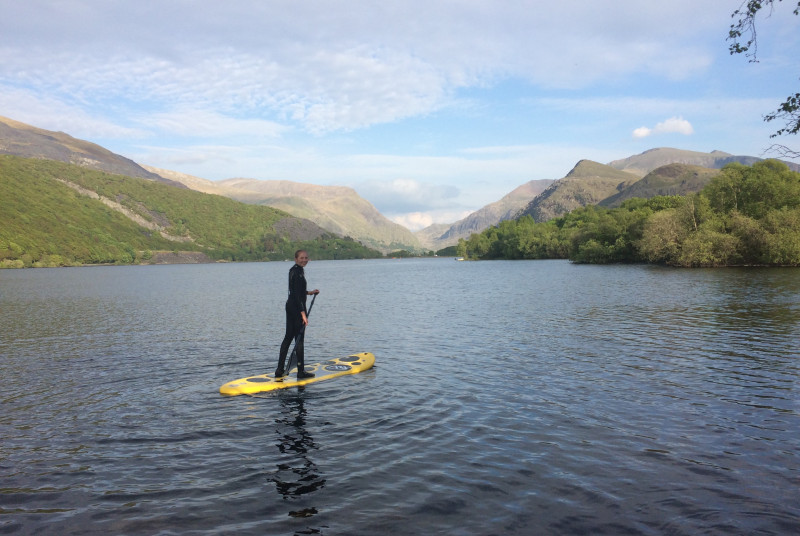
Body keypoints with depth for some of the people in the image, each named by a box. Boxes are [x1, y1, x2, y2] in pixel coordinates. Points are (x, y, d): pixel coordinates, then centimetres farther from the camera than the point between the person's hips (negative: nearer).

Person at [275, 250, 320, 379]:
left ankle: (280, 370, 18)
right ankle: (301, 371, 6)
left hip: (290, 306, 10)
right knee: (299, 339, -2)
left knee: (288, 337, 14)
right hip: (297, 308, -10)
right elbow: (297, 295, -23)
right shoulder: (298, 273, -18)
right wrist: (303, 313, -25)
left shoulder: (293, 270, 12)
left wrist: (309, 292, 22)